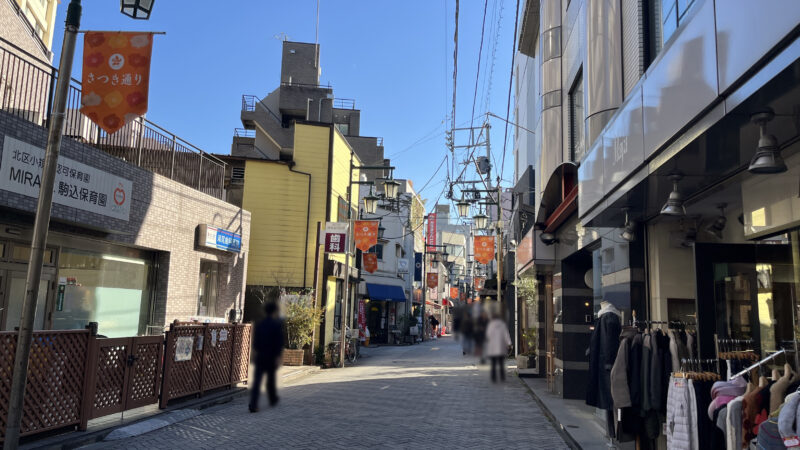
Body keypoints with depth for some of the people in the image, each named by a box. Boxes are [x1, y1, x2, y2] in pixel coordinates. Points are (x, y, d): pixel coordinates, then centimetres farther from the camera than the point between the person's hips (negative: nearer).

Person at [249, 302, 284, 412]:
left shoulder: (259, 324, 5)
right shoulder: (277, 324, -8)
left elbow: (255, 341, 11)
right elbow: (279, 342, -14)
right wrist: (278, 356, -12)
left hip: (260, 356, 3)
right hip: (271, 357, -3)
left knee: (256, 381, -1)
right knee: (271, 379, 15)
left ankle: (253, 404, -10)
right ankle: (273, 399, 33)